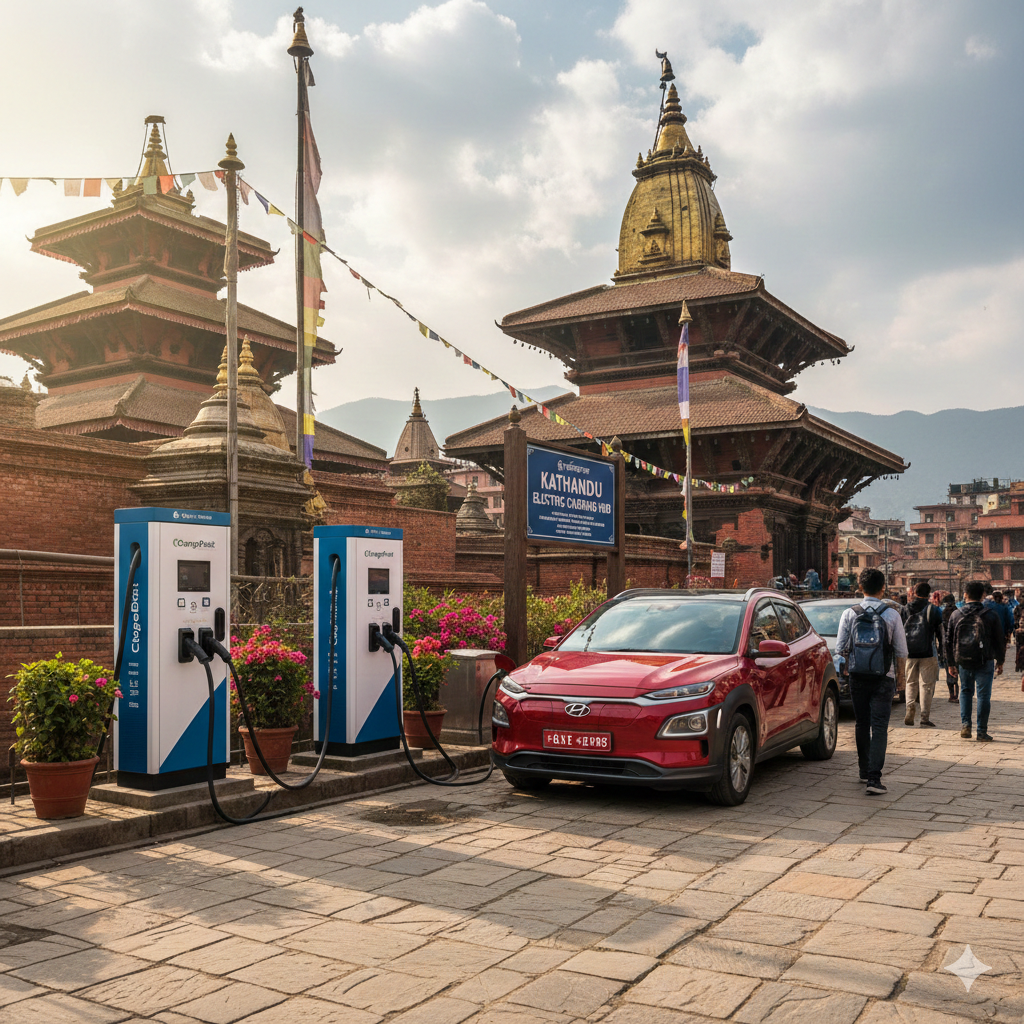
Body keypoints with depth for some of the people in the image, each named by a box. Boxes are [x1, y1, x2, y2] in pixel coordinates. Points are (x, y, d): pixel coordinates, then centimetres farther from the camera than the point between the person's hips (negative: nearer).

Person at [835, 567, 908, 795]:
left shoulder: (850, 614, -2)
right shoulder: (891, 614, -6)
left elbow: (840, 648, 1)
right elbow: (901, 650, -1)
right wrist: (901, 674, 14)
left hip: (857, 677, 2)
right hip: (884, 678, -2)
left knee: (861, 724, 15)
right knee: (879, 727, -2)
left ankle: (865, 771, 24)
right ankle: (874, 777, -11)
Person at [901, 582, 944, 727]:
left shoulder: (906, 609, 5)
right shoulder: (933, 609, -2)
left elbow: (900, 631, 9)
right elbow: (939, 632, 0)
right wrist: (940, 651, 9)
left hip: (910, 652, 2)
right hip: (928, 652, -2)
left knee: (911, 682, 15)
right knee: (927, 684, 2)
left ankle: (910, 707, -7)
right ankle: (925, 717, 0)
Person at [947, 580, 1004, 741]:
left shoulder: (955, 615, 1)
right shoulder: (990, 615, -5)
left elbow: (949, 641, 5)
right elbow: (999, 640, 0)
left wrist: (951, 664, 13)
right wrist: (1000, 662, 11)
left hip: (963, 661, 2)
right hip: (985, 661, -2)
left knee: (965, 691, 18)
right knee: (984, 695, 5)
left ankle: (965, 725, 5)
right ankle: (982, 731, 6)